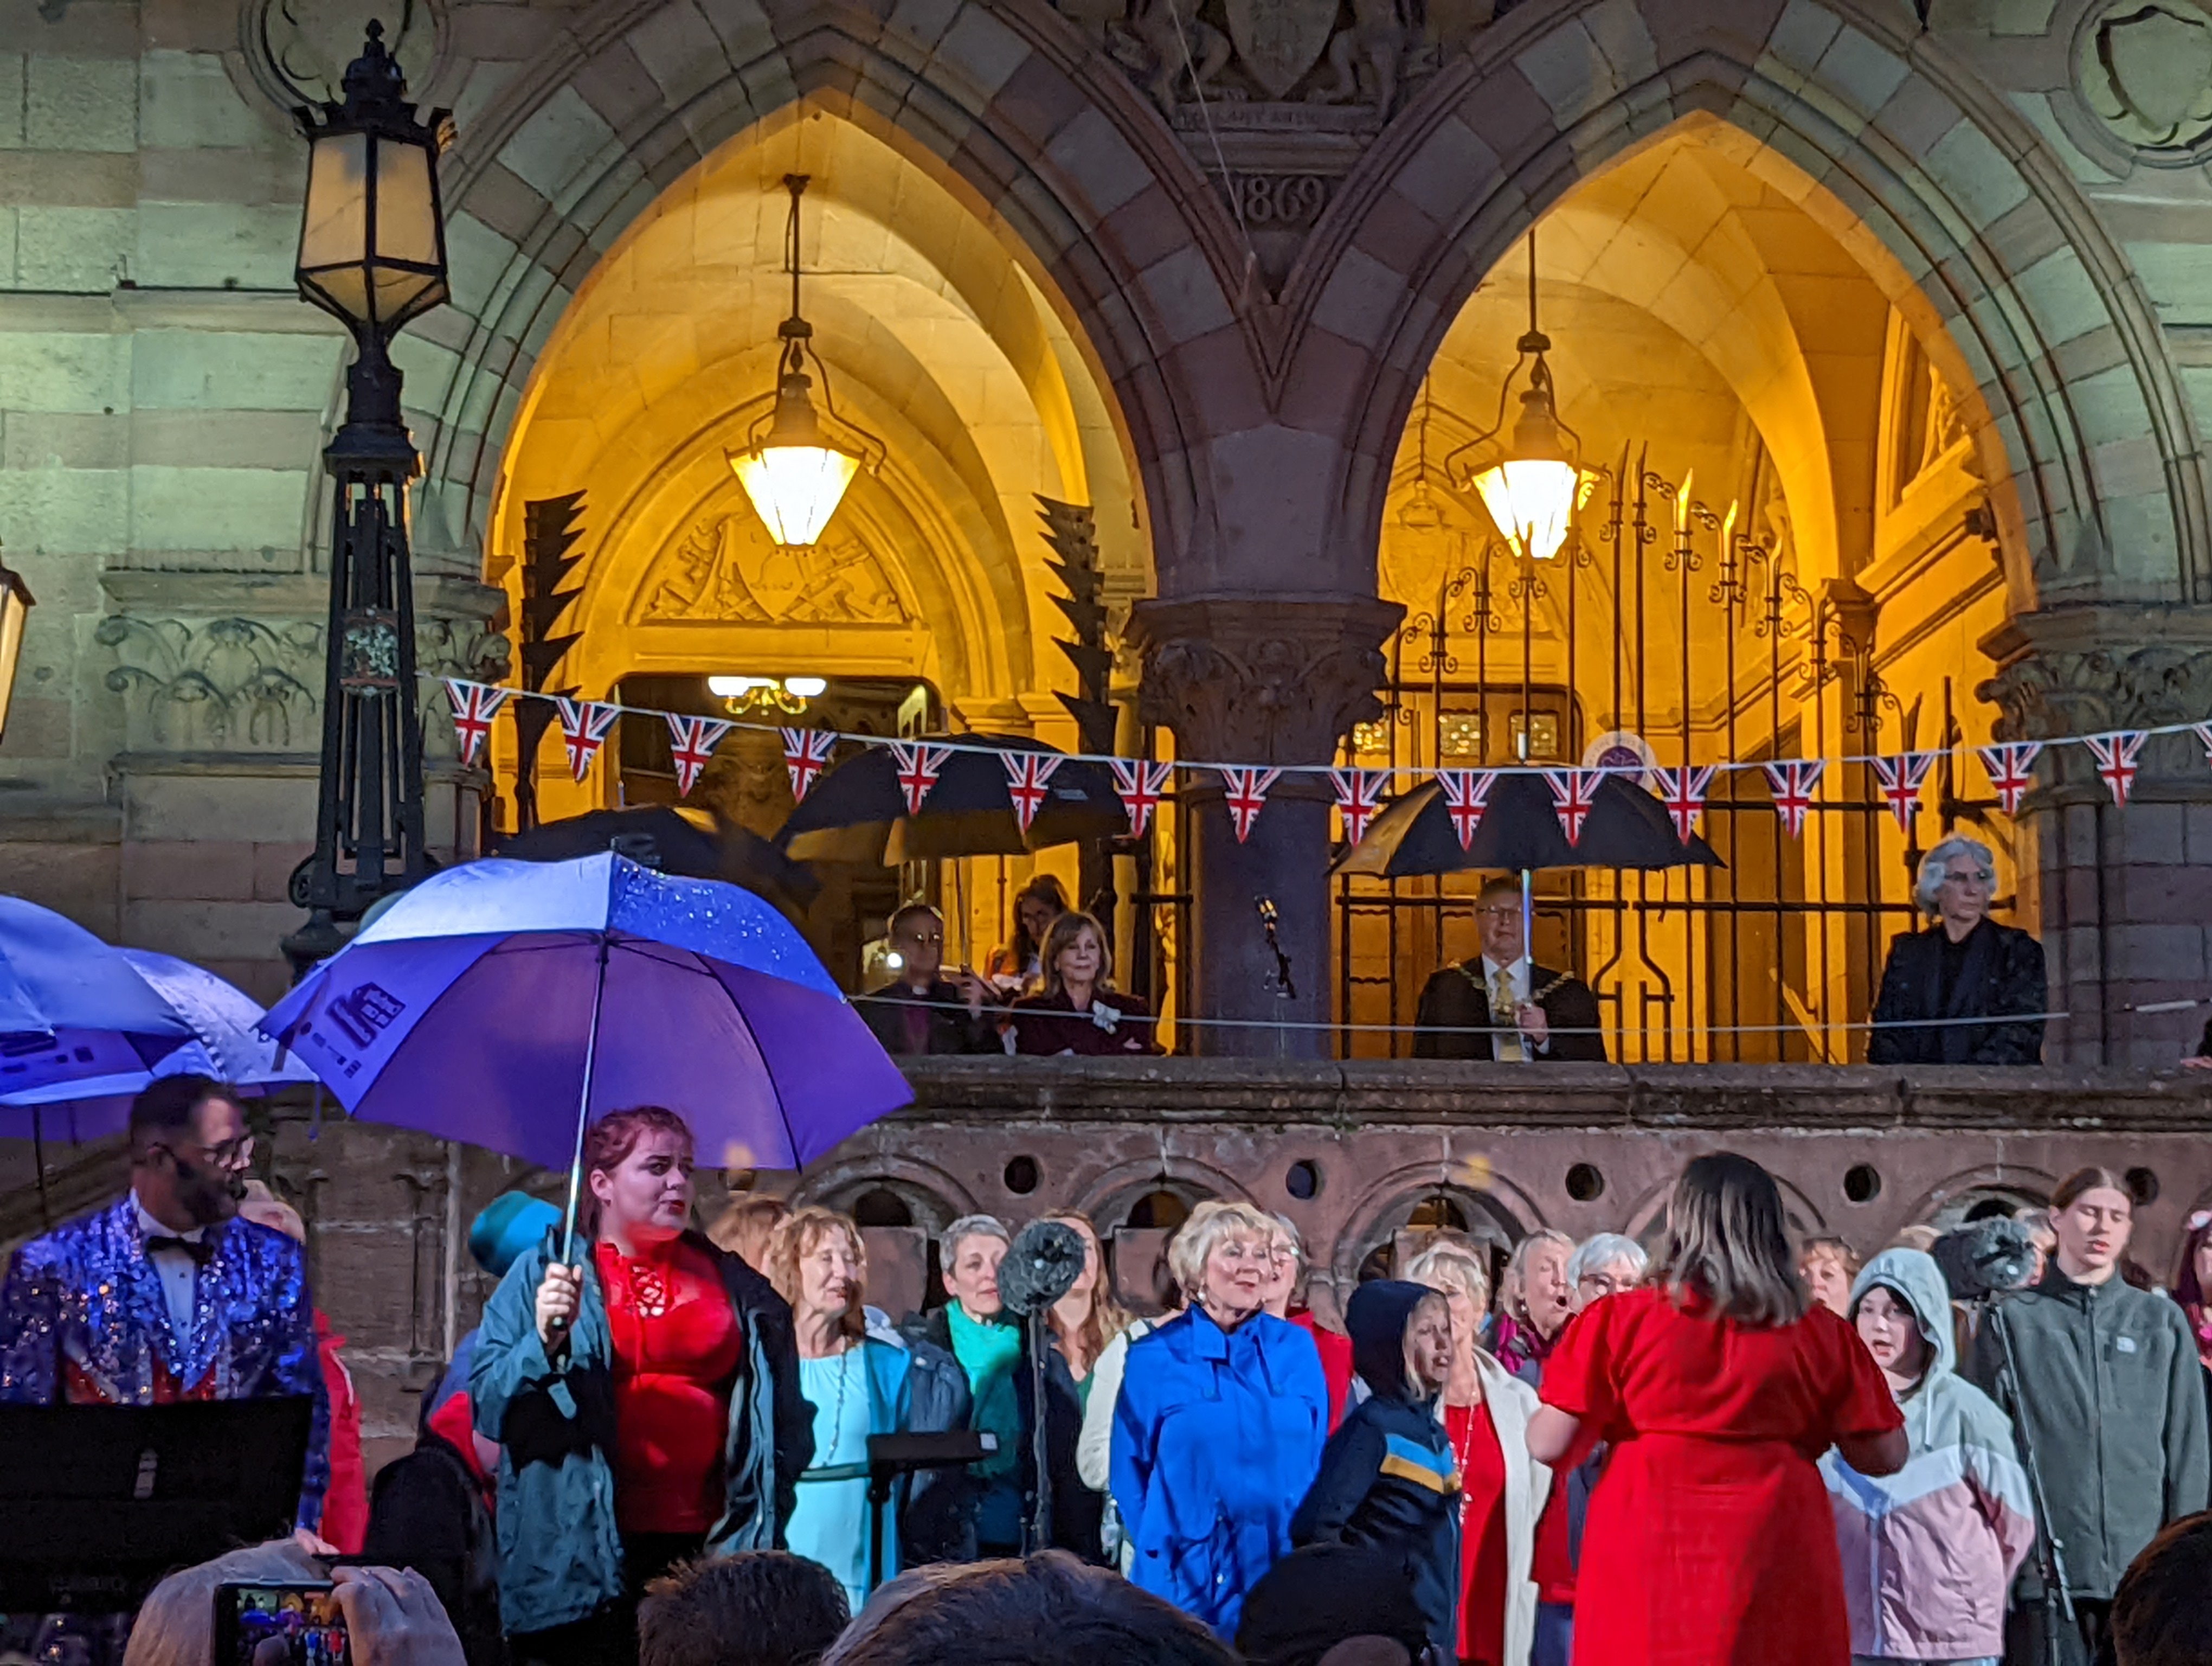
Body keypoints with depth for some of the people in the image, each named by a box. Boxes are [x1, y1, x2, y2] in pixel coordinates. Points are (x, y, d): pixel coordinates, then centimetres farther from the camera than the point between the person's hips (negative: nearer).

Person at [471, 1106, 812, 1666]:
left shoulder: (731, 1282, 15)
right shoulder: (541, 1275, 9)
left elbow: (785, 1421, 18)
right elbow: (489, 1403, 1)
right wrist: (545, 1342, -15)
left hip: (705, 1544, 2)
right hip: (585, 1551, -2)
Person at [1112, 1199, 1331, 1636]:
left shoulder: (1296, 1349, 4)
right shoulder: (1155, 1358, -3)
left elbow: (1318, 1459, 10)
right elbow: (1131, 1470, 3)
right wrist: (1163, 1550, -1)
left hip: (1283, 1574, 2)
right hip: (1187, 1580, -2)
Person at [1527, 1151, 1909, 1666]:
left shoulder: (1619, 1321, 0)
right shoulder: (1822, 1334, 4)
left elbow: (1549, 1445, -1)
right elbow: (1885, 1455, 8)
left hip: (1647, 1567, -1)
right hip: (1774, 1565, 1)